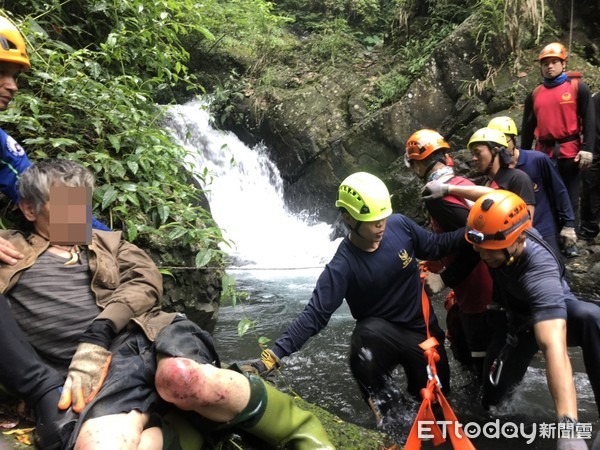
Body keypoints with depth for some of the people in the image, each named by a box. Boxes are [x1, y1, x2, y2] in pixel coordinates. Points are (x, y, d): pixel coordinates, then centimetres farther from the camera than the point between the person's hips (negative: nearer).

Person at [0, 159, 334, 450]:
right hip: (97, 370, -1)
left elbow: (145, 281, 8)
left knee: (182, 377, -35)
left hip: (148, 335, 2)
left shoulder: (107, 244, 26)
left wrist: (97, 333, -10)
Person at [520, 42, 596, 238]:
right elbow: (527, 127, 15)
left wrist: (587, 148, -13)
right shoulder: (534, 94, 12)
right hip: (543, 154, 4)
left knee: (570, 198, 2)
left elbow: (589, 120, -3)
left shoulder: (578, 88, 2)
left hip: (570, 153, -4)